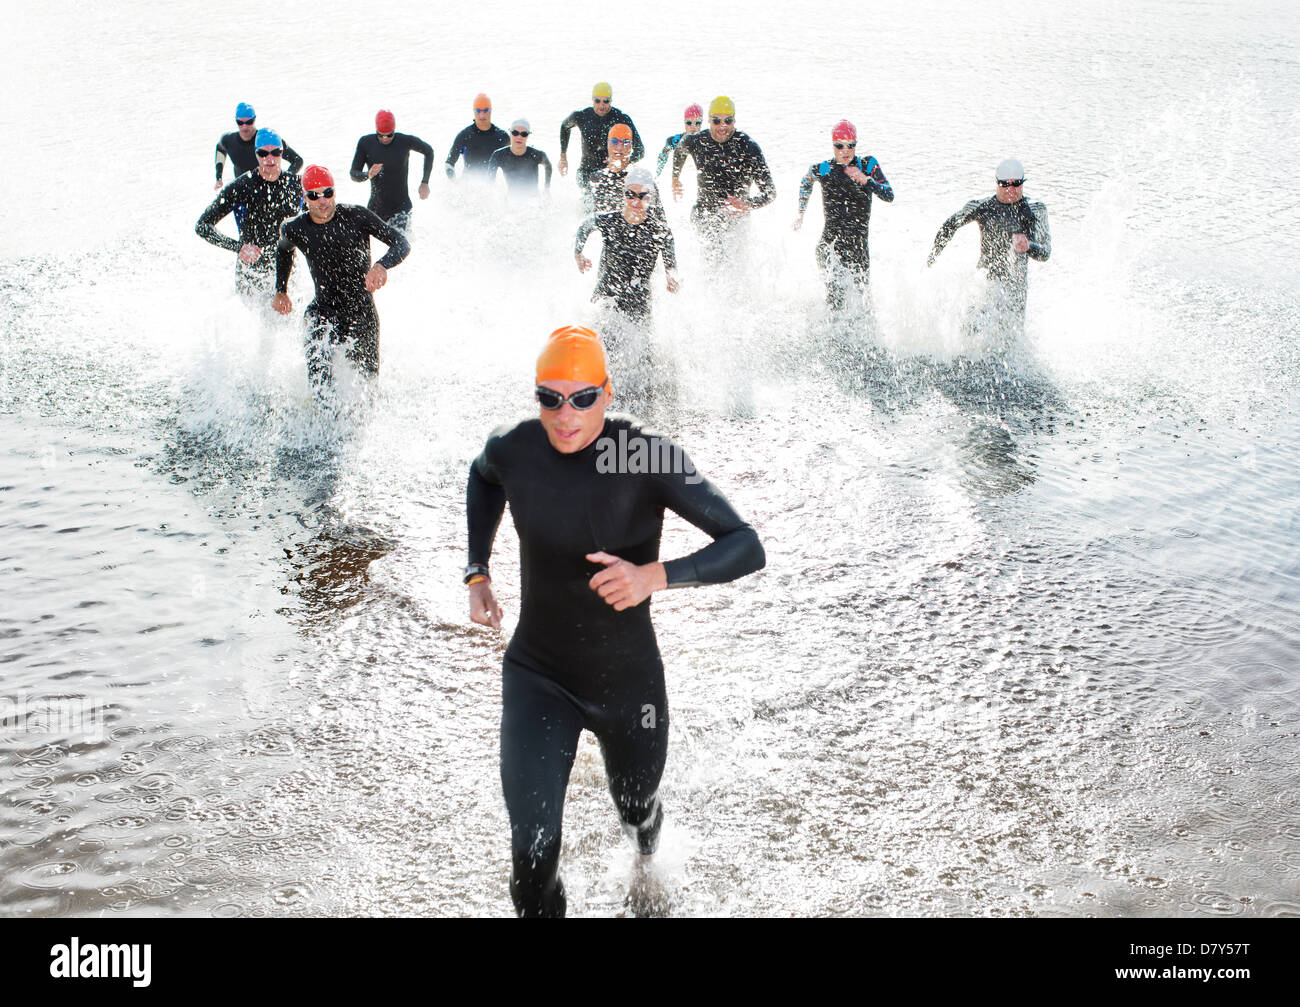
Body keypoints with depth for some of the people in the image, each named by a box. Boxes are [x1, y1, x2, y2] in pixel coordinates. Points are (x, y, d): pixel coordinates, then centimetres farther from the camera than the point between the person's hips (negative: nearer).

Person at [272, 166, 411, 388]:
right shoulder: (295, 229, -6)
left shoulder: (356, 216, -14)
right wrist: (281, 291, 19)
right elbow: (283, 250, 20)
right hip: (324, 309, 1)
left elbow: (401, 242, -17)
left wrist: (382, 265, -37)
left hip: (362, 311, 0)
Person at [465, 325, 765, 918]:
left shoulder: (647, 456, -22)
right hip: (536, 678, 1)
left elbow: (747, 547, -24)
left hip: (628, 682, 0)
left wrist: (655, 575, -39)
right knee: (533, 852, -13)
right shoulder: (513, 449, -13)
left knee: (637, 808, 27)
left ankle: (648, 842, 66)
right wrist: (477, 573, 7)